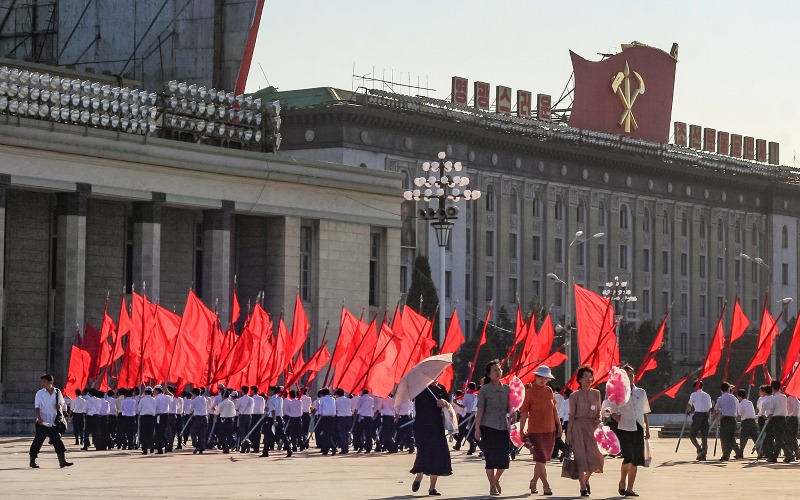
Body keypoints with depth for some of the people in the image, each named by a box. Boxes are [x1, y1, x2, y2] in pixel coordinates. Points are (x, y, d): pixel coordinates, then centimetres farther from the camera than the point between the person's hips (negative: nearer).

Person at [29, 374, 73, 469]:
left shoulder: (57, 392, 4)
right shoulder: (40, 393, -4)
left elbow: (62, 404, 18)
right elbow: (37, 408, -8)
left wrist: (60, 407, -7)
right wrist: (39, 418, -25)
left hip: (53, 423, 2)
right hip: (42, 423, -2)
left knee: (58, 441, -3)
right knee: (38, 442, 1)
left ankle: (62, 461, -4)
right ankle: (32, 461, 13)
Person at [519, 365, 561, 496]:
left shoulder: (549, 391, 7)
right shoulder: (530, 392, -8)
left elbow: (554, 409, 17)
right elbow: (524, 412, -8)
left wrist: (558, 425, 16)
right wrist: (521, 431, -10)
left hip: (550, 431, 6)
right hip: (535, 431, -6)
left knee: (543, 458, 12)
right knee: (540, 458, -10)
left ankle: (534, 482, 27)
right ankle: (546, 485, -9)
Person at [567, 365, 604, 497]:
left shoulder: (596, 393, 9)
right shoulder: (574, 396, -1)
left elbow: (599, 412, 15)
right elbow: (571, 415, 0)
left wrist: (597, 424, -2)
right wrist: (569, 433, -5)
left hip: (592, 427, 3)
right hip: (579, 426, -3)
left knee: (595, 456, -3)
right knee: (581, 456, -6)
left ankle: (586, 479, 25)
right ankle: (583, 488, -1)